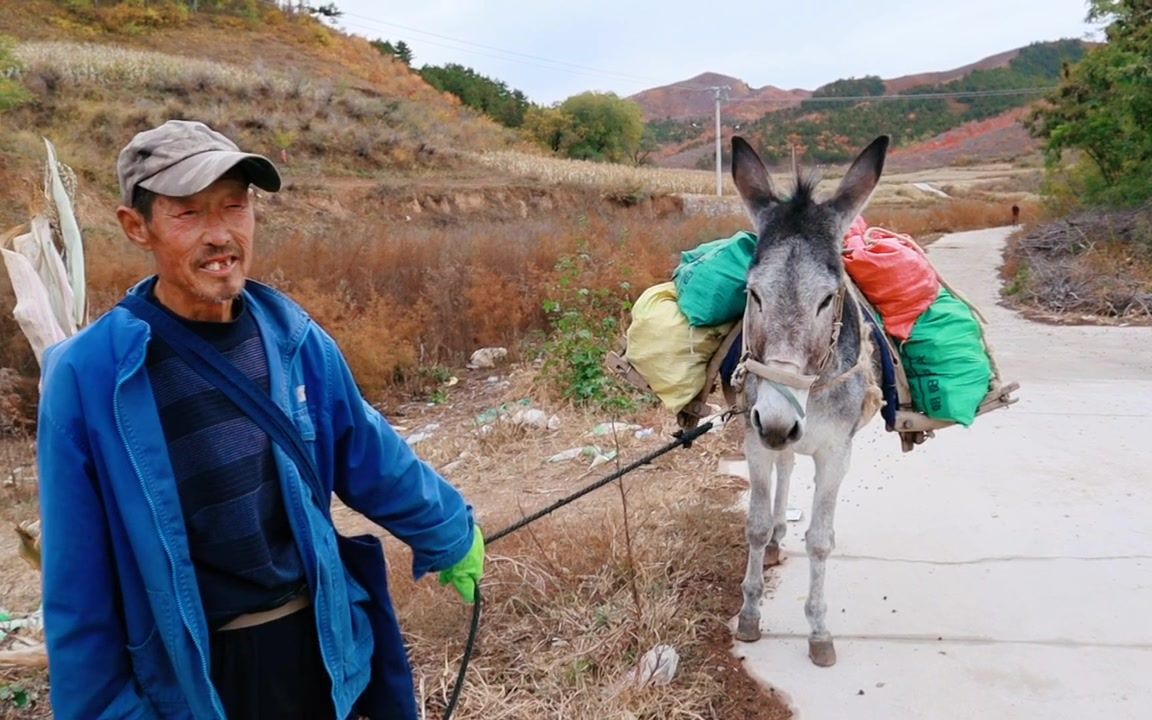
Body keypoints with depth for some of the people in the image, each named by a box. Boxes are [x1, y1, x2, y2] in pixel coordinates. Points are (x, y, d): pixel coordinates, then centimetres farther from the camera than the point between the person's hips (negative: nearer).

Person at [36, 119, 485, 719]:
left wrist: (451, 536, 15)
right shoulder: (88, 376, -16)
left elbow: (373, 463, 6)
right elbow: (78, 586, -9)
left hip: (319, 643, 3)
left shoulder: (295, 339, -7)